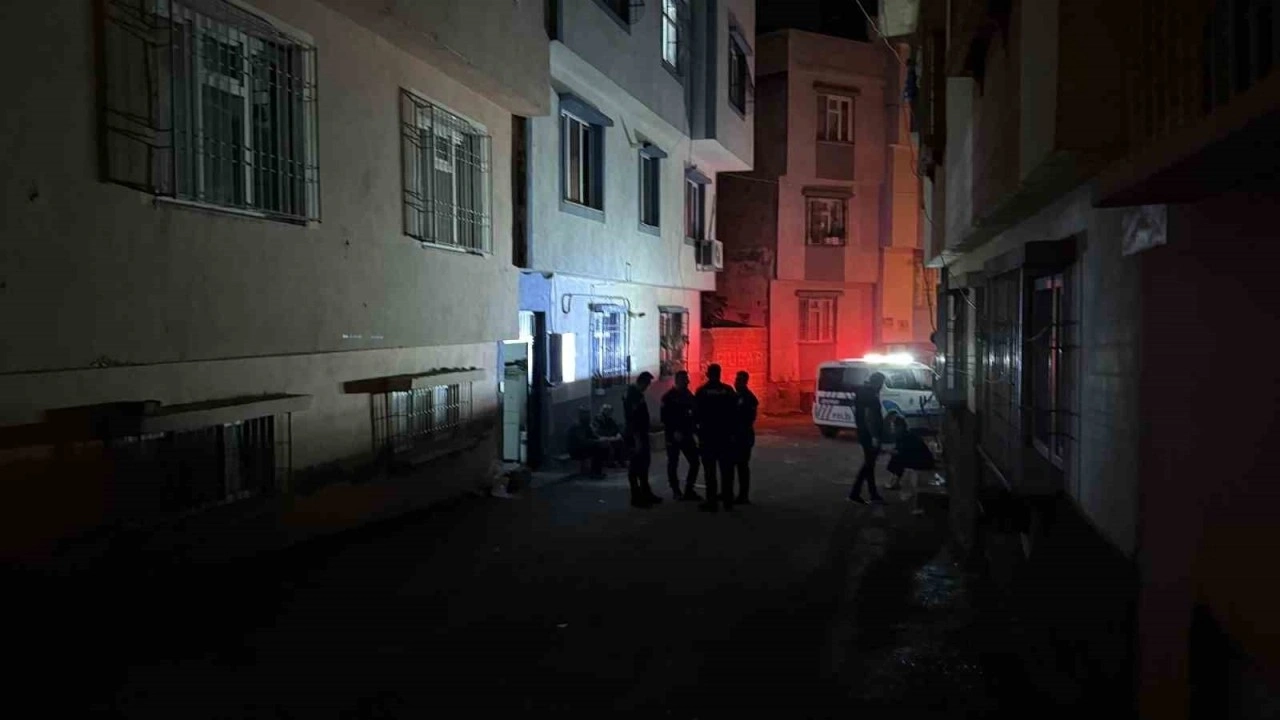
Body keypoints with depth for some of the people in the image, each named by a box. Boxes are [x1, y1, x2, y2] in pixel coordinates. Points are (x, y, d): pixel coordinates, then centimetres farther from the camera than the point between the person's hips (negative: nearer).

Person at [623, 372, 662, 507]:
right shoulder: (631, 396, -16)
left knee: (643, 465, 15)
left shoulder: (637, 394, 14)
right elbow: (631, 420, -22)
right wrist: (637, 439, -25)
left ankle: (646, 493, 24)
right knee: (635, 467, -4)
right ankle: (636, 497, 0)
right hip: (635, 437, -10)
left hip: (642, 436, 10)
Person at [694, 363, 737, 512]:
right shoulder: (728, 390, 0)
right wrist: (732, 431, 8)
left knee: (710, 469, 1)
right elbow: (734, 413, 1)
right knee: (726, 468, 11)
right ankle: (727, 499, 15)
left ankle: (712, 501, -1)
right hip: (725, 434, 2)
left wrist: (694, 426, 13)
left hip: (708, 435, -2)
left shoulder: (701, 391, -6)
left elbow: (696, 413, -5)